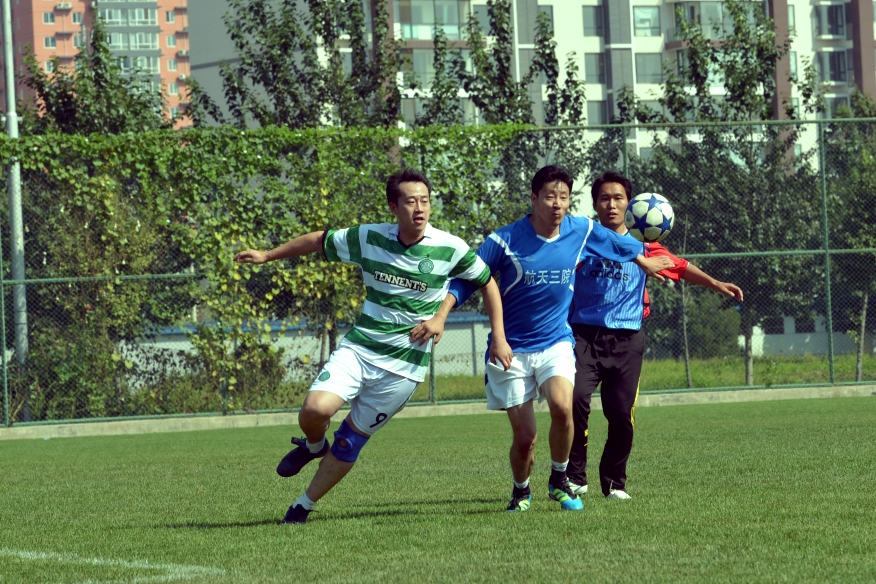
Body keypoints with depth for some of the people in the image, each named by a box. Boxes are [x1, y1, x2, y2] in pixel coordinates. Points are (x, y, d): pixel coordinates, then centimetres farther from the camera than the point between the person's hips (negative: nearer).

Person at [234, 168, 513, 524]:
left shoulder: (450, 250, -9)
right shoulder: (369, 239, -4)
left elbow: (487, 282, 8)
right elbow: (319, 241, 12)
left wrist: (499, 338, 4)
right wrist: (267, 255, 17)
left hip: (404, 364, -1)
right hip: (358, 348, 1)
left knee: (349, 442, 1)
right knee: (316, 409, -22)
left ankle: (303, 506, 20)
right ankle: (314, 446, 14)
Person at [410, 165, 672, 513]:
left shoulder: (582, 232, -2)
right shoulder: (506, 240, -12)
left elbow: (623, 246, 20)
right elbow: (465, 280, -6)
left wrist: (647, 263, 37)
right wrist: (439, 317, -19)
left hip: (555, 343, 2)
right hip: (511, 348, -2)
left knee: (562, 406, -28)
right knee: (524, 438, -4)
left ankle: (559, 481, -2)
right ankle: (521, 491, 29)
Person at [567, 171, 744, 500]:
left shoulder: (641, 246, 11)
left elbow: (679, 267, 18)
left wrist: (716, 284, 11)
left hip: (627, 340, 2)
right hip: (584, 335, -1)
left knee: (621, 412, -5)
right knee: (575, 399, -21)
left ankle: (614, 481, 17)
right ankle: (574, 477, -8)